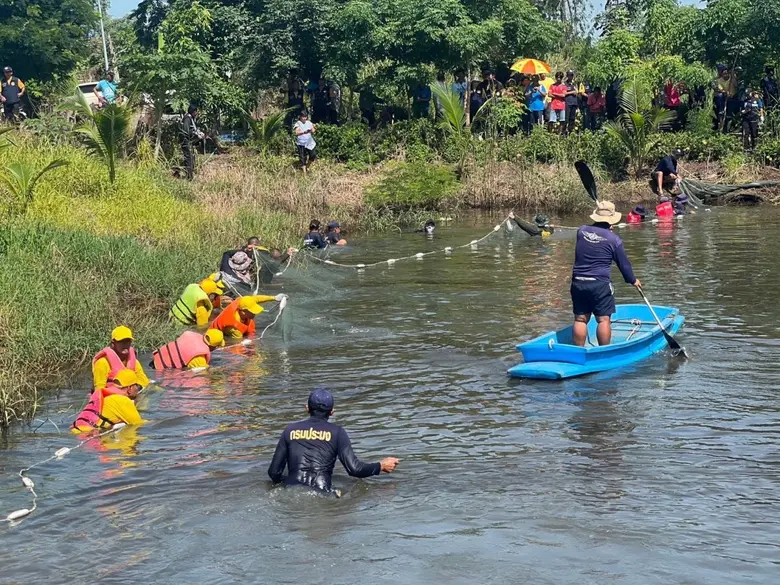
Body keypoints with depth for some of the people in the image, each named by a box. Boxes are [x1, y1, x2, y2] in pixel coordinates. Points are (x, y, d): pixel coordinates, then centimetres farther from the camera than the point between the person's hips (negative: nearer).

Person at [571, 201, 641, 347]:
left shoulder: (581, 231, 4)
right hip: (600, 283, -5)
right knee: (604, 319, 0)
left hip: (578, 282, 5)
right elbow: (624, 264, 5)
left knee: (580, 319, 9)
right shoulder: (613, 239, -6)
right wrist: (633, 280, 20)